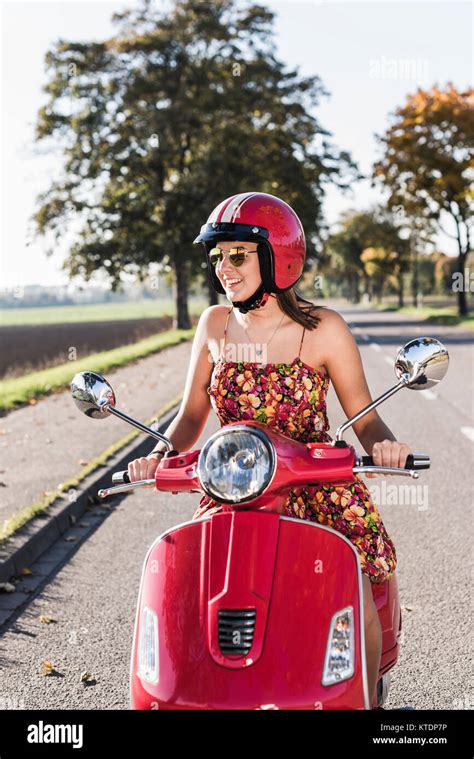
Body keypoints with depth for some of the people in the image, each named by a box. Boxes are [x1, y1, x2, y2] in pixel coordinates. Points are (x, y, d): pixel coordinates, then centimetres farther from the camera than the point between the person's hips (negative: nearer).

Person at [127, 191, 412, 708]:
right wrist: (160, 454, -9)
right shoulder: (214, 324, 6)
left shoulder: (323, 329, -4)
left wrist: (382, 443, -24)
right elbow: (192, 415, 10)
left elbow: (363, 416, -2)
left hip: (318, 487, -3)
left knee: (355, 598, -18)